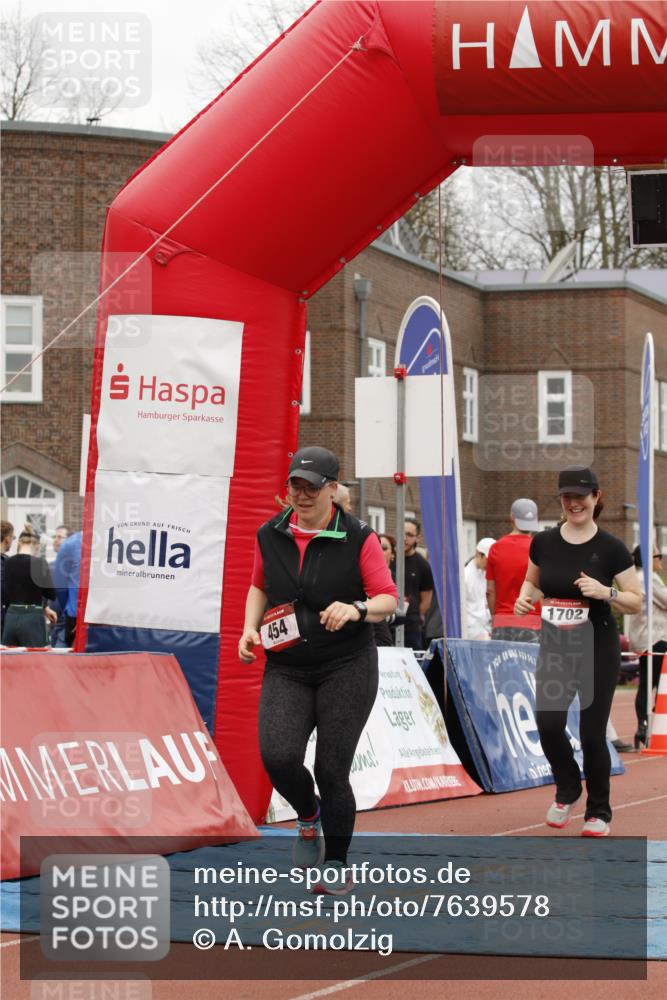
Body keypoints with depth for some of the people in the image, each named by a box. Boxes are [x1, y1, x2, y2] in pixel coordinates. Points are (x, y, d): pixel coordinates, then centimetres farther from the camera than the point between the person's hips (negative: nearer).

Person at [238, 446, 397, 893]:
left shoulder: (358, 538, -7)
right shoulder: (270, 536, 4)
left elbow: (389, 598, -5)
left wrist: (357, 609, -25)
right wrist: (251, 627, 4)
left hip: (347, 667, -3)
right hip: (286, 668, 3)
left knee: (332, 770, -4)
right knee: (278, 757, -18)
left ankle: (337, 864, 18)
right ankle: (309, 816, 16)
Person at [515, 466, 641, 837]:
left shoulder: (611, 548, -8)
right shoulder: (544, 542, 1)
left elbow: (636, 602, -3)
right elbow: (533, 581, 19)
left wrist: (605, 592, -21)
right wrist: (525, 598, -2)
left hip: (598, 650, -2)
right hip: (554, 647, 3)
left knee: (592, 733, -2)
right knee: (548, 724, -11)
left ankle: (599, 812, 17)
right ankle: (568, 790, 18)